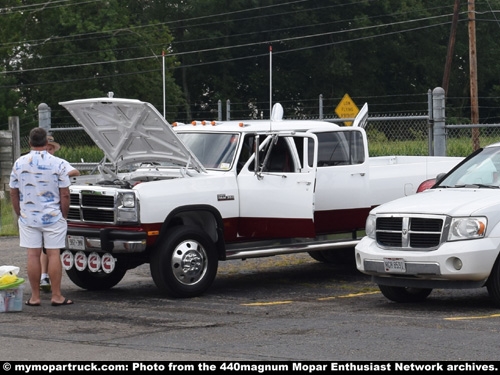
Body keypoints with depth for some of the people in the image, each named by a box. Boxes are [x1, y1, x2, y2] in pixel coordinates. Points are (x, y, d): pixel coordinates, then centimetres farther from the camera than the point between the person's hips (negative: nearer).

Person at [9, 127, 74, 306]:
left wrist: (19, 214, 15)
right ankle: (56, 296, 4)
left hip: (27, 218, 2)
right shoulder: (57, 164, -8)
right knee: (54, 254, 2)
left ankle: (35, 297, 8)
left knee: (33, 255, 5)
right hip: (53, 217, -2)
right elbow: (65, 194, -8)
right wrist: (64, 215, 4)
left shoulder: (19, 163, 0)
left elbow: (13, 193, 5)